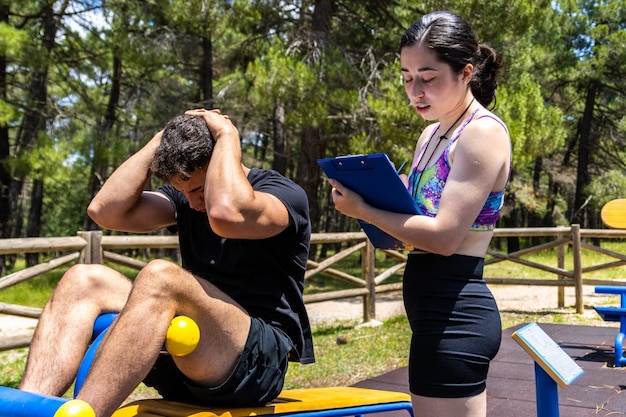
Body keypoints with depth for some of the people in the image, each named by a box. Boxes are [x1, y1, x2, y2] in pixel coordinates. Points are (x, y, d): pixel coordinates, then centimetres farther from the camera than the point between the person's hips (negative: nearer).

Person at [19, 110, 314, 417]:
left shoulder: (284, 193, -4)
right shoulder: (185, 197, 15)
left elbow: (225, 214, -27)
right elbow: (105, 210, 1)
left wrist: (227, 135, -12)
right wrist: (162, 139, 2)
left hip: (261, 359, -6)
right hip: (190, 365, 7)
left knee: (160, 276, -31)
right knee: (83, 281, -8)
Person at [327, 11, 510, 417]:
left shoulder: (483, 133, -14)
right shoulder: (431, 135, 13)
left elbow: (444, 236, -22)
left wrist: (362, 210, -16)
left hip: (454, 313, -9)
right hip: (440, 310, 10)